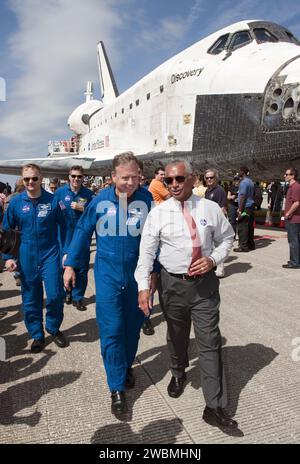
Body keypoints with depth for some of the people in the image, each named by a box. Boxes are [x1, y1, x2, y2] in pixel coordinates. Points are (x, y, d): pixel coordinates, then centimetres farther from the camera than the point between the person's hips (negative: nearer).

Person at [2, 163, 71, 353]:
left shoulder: (52, 200, -5)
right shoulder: (16, 202, -1)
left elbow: (64, 227, 1)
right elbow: (7, 230, 6)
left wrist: (67, 251, -4)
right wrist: (8, 257, 1)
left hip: (50, 254, -1)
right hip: (26, 257, 2)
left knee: (55, 295, -3)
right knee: (31, 299, 10)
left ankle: (54, 328, 24)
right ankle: (37, 335, 28)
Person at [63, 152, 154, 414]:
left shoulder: (146, 199, -9)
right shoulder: (101, 200, -8)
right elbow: (83, 232, 2)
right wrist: (70, 265, 3)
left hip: (137, 274, 1)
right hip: (108, 274, -1)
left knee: (133, 326, 17)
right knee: (112, 330, 1)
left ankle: (127, 366, 44)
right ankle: (117, 387, 17)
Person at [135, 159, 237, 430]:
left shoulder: (211, 209, -3)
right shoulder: (158, 213, -7)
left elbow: (226, 238, 8)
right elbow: (146, 251, -9)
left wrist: (213, 259, -10)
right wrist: (144, 286, -17)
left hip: (205, 283, 0)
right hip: (172, 283, 0)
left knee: (210, 343, 3)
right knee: (177, 336, 20)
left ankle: (215, 407, 15)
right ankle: (178, 374, 50)